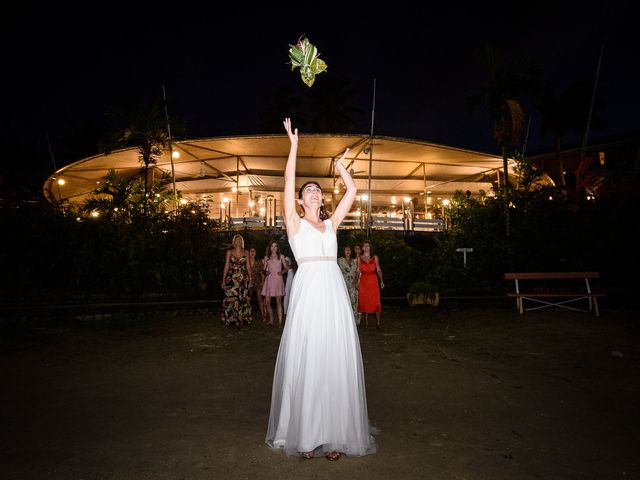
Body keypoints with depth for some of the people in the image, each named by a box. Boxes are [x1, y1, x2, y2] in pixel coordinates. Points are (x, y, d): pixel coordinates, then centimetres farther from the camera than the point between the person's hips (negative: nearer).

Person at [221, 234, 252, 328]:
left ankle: (242, 319, 6)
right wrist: (223, 280, 0)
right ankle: (231, 319, 6)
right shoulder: (229, 252, 5)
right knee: (231, 299, -4)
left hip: (243, 279, 1)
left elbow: (248, 266, 8)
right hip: (231, 279, -1)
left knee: (243, 299, -2)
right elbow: (226, 266, 4)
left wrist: (250, 279, 1)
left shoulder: (246, 252, 8)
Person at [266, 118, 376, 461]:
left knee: (336, 363, 3)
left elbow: (352, 191, 19)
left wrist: (339, 164, 27)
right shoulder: (295, 223, 9)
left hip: (335, 295, 4)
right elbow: (288, 183, 1)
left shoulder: (330, 224, 19)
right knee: (306, 363, -1)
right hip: (308, 293, -4)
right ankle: (305, 435, 12)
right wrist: (294, 145, 4)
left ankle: (335, 435, 13)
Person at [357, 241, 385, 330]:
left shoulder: (375, 257, 8)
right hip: (364, 281, 1)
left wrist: (381, 280, -4)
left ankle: (378, 323, -2)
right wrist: (357, 281, -4)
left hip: (373, 280, -1)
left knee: (376, 301, -6)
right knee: (364, 301, 1)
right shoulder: (359, 258, 8)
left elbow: (378, 270, 5)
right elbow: (358, 271, 6)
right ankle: (366, 322, 9)